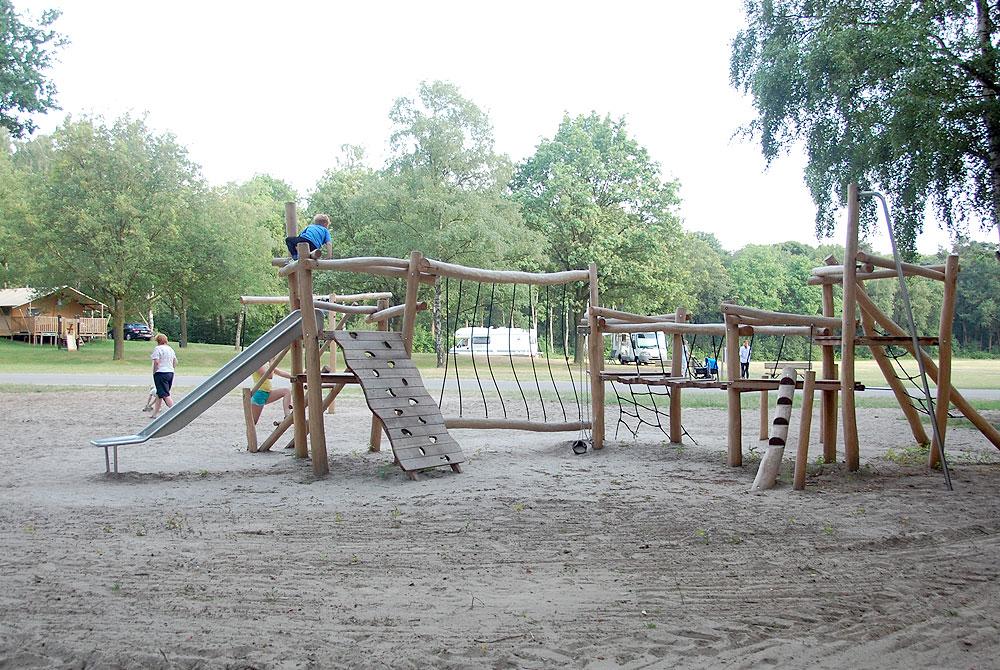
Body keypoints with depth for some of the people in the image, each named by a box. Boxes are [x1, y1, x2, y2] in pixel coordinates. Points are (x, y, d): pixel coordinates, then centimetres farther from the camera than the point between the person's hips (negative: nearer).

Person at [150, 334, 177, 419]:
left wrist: (154, 372, -7)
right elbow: (175, 362, 16)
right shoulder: (170, 349, 14)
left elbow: (156, 362, -17)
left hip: (161, 373, -8)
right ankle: (154, 414, 21)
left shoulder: (157, 348, -10)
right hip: (170, 373, 8)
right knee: (159, 395, 16)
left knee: (165, 395, -9)